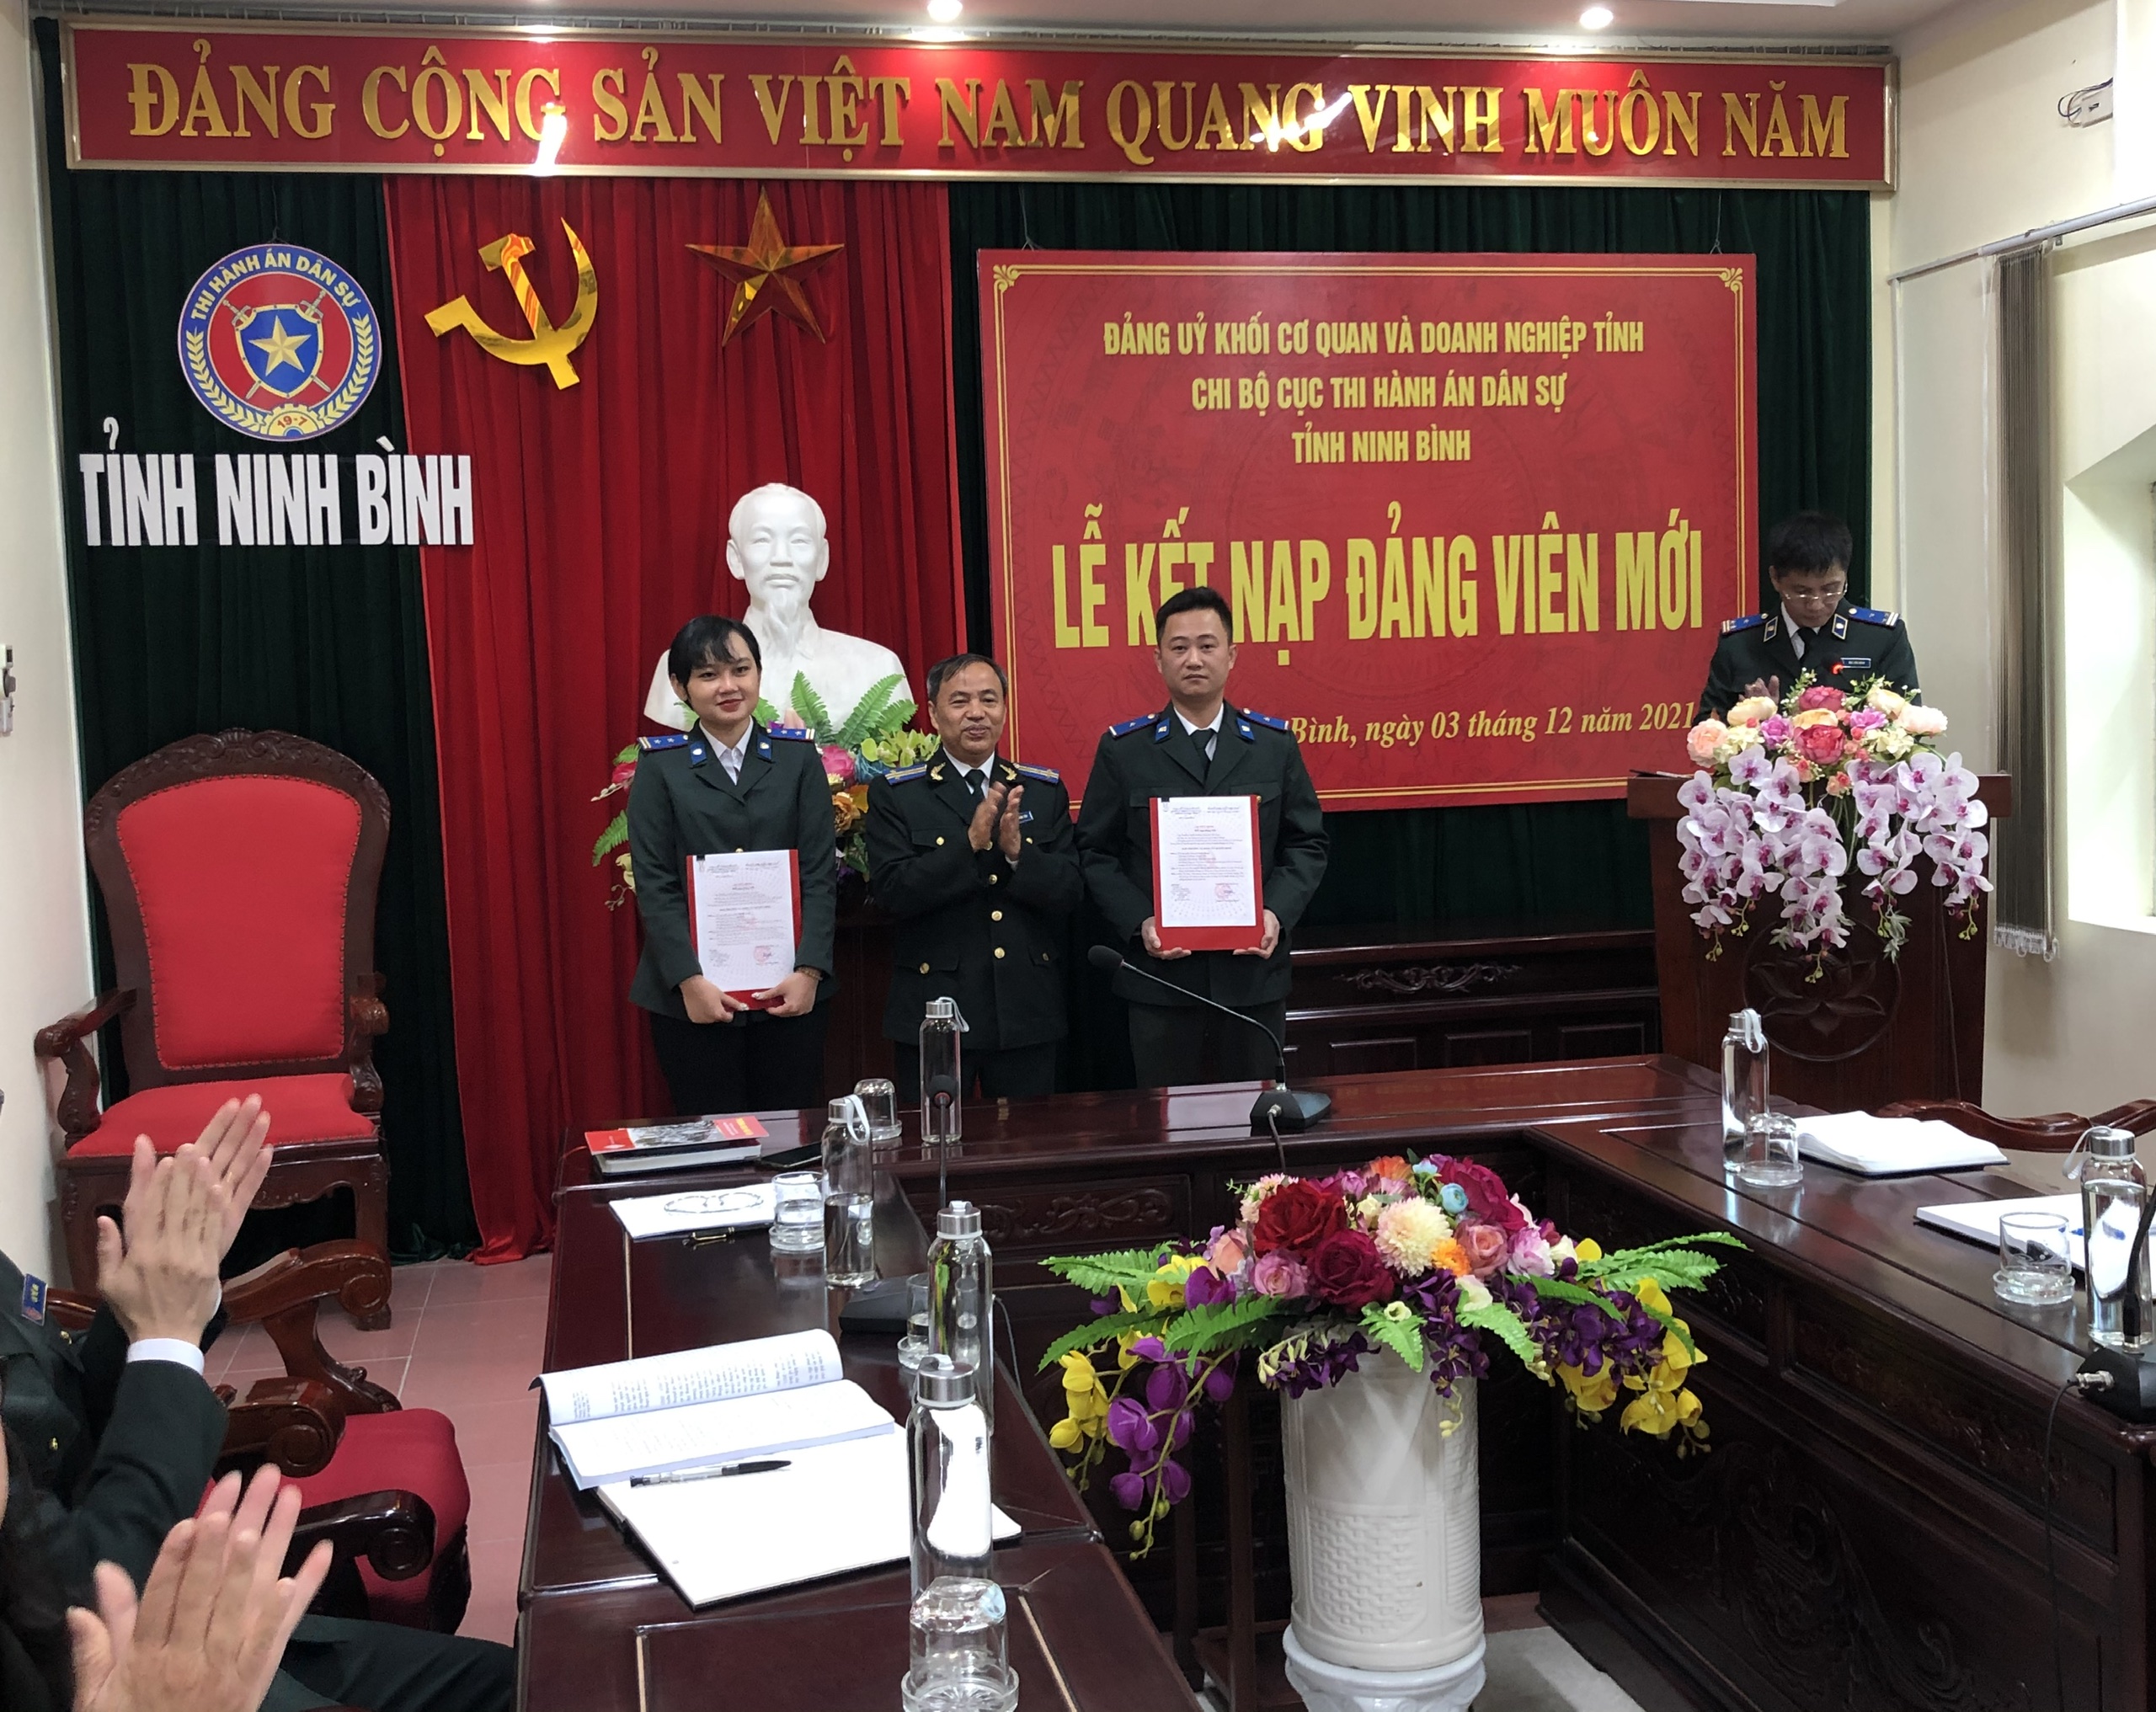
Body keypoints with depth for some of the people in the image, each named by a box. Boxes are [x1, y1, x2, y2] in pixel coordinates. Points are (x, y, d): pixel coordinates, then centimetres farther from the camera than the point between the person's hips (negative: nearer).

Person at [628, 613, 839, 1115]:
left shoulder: (799, 758, 5)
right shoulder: (660, 768, 2)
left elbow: (820, 873, 1)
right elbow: (655, 886, -3)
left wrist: (809, 970, -10)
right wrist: (690, 980, -13)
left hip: (789, 991, 1)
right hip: (692, 997, -1)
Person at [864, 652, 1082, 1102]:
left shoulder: (1045, 790, 9)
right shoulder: (895, 794, 1)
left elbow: (1070, 892, 2)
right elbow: (891, 892, -11)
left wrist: (1018, 851, -16)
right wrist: (970, 843, -20)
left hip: (1027, 1012, 3)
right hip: (933, 1010, -2)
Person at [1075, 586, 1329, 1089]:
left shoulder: (1275, 743, 6)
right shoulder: (1123, 750, 2)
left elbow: (1307, 845, 7)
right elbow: (1095, 852, 1)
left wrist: (1277, 913, -9)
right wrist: (1140, 923, -13)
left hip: (1255, 973, 1)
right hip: (1161, 975, -1)